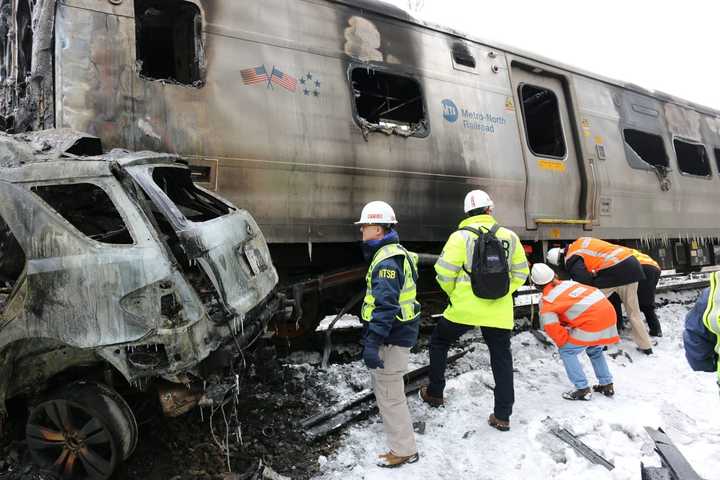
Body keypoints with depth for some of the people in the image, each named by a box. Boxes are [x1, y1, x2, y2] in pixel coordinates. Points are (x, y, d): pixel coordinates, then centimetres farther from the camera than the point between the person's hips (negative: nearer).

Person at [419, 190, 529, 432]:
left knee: (439, 342, 20)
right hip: (498, 311, 3)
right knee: (502, 359, 14)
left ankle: (435, 393, 29)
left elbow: (444, 272, -11)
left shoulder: (461, 236, -9)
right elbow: (521, 273, 9)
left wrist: (453, 292, 7)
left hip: (464, 307, -2)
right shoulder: (510, 236, 2)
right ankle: (503, 415, 16)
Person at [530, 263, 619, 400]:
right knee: (595, 351, 30)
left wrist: (563, 342, 7)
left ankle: (583, 389, 5)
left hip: (593, 322, -8)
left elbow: (550, 325, -12)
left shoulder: (546, 301, -1)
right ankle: (607, 385, 34)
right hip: (608, 312, 8)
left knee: (567, 352, 6)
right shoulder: (568, 283, 18)